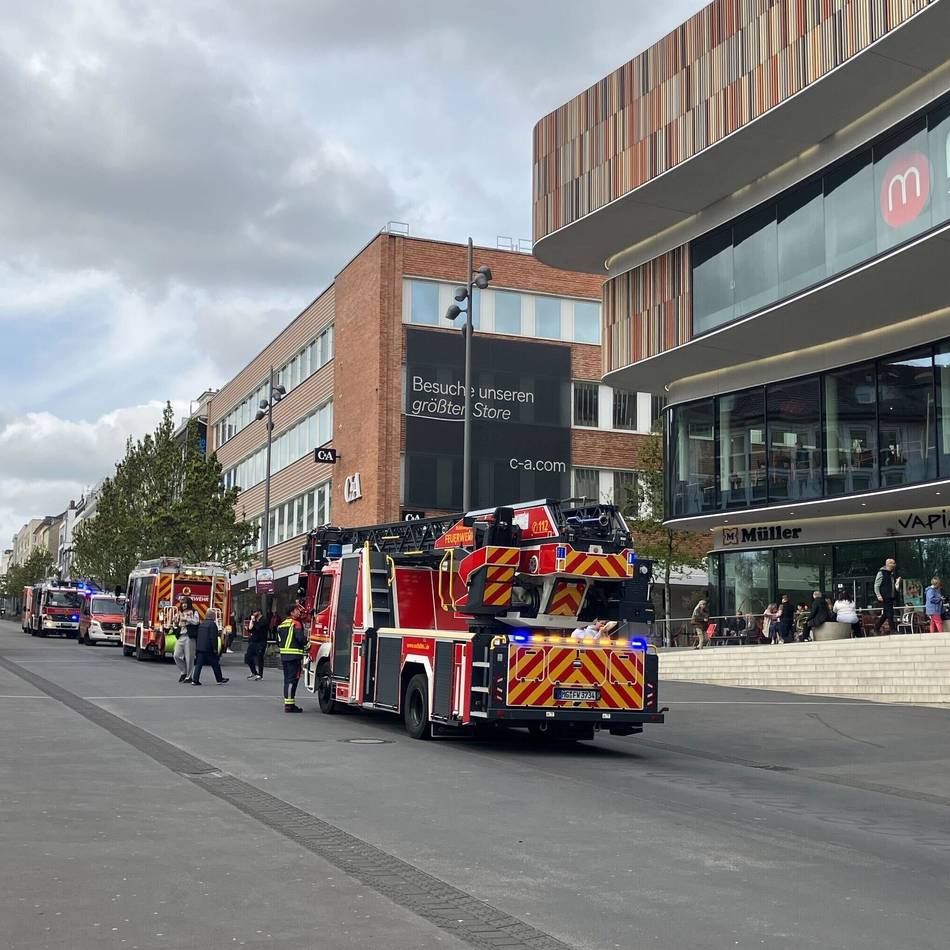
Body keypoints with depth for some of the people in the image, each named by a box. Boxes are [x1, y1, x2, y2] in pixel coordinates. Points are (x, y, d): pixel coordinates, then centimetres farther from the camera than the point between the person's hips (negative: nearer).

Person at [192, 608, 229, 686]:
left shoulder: (201, 624, 11)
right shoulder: (212, 624, -13)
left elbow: (197, 636, 17)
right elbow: (213, 637, -17)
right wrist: (215, 648, -14)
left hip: (199, 647, 6)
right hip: (209, 648, -6)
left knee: (199, 664, 5)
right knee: (215, 664, 6)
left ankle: (195, 680, -2)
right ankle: (219, 679, 15)